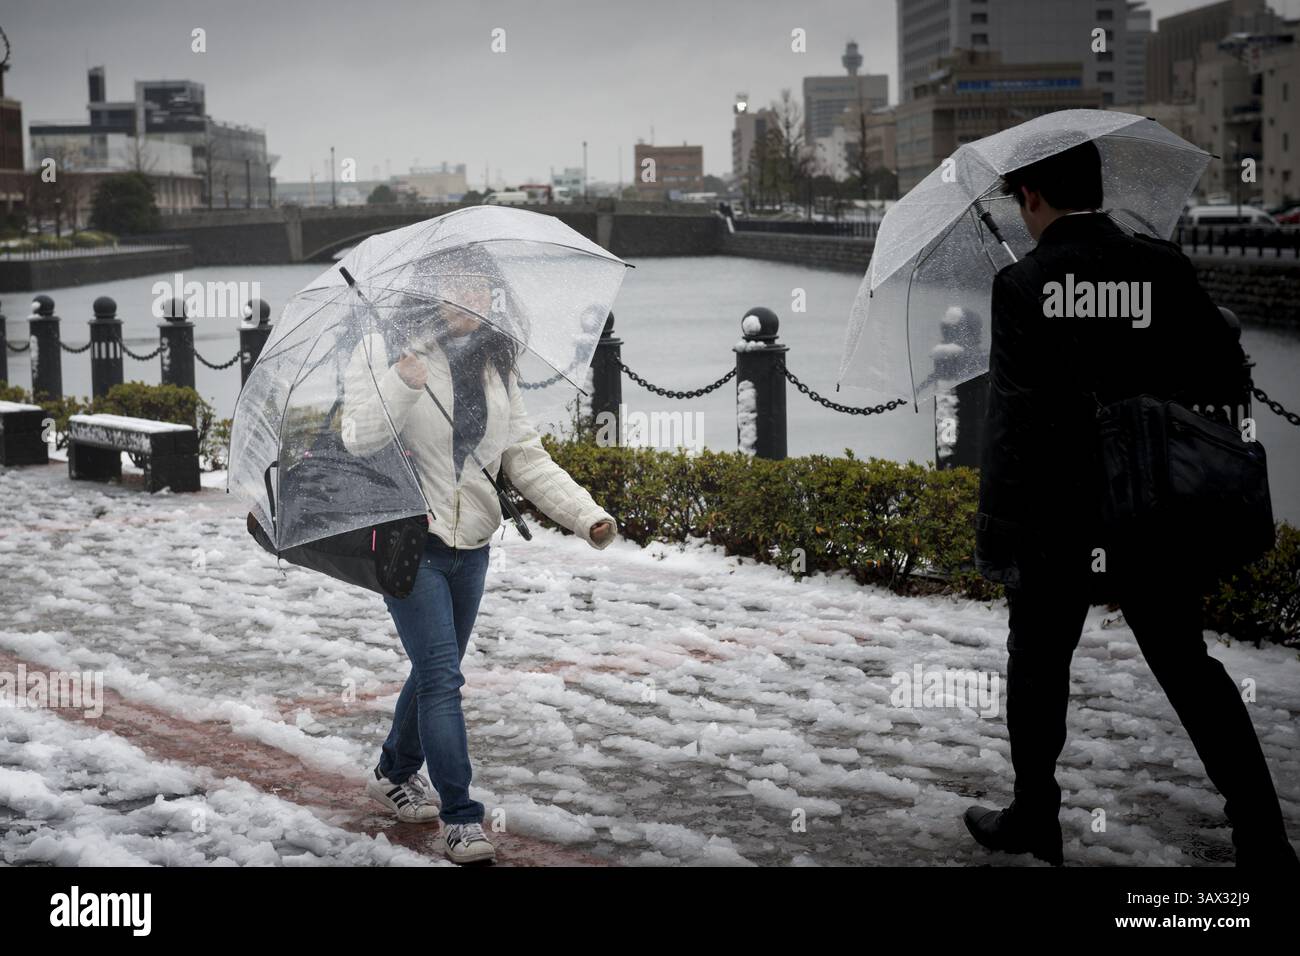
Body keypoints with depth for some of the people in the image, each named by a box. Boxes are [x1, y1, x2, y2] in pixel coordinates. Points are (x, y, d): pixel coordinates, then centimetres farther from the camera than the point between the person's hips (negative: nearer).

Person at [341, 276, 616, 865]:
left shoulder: (495, 368, 10)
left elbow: (525, 457, 9)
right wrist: (404, 384, -36)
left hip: (470, 546, 6)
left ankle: (395, 775, 41)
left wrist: (585, 514, -3)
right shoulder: (387, 350, -8)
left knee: (436, 671, 18)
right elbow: (360, 439, -19)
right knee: (442, 676, -13)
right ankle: (461, 821, -12)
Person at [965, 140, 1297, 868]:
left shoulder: (1022, 285, -11)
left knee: (1039, 669, 16)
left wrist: (997, 535, -10)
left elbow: (1012, 419, -14)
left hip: (1059, 523, -3)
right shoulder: (1163, 267, -2)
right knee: (1189, 667, 13)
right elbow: (1228, 376, -2)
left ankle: (1035, 820, 26)